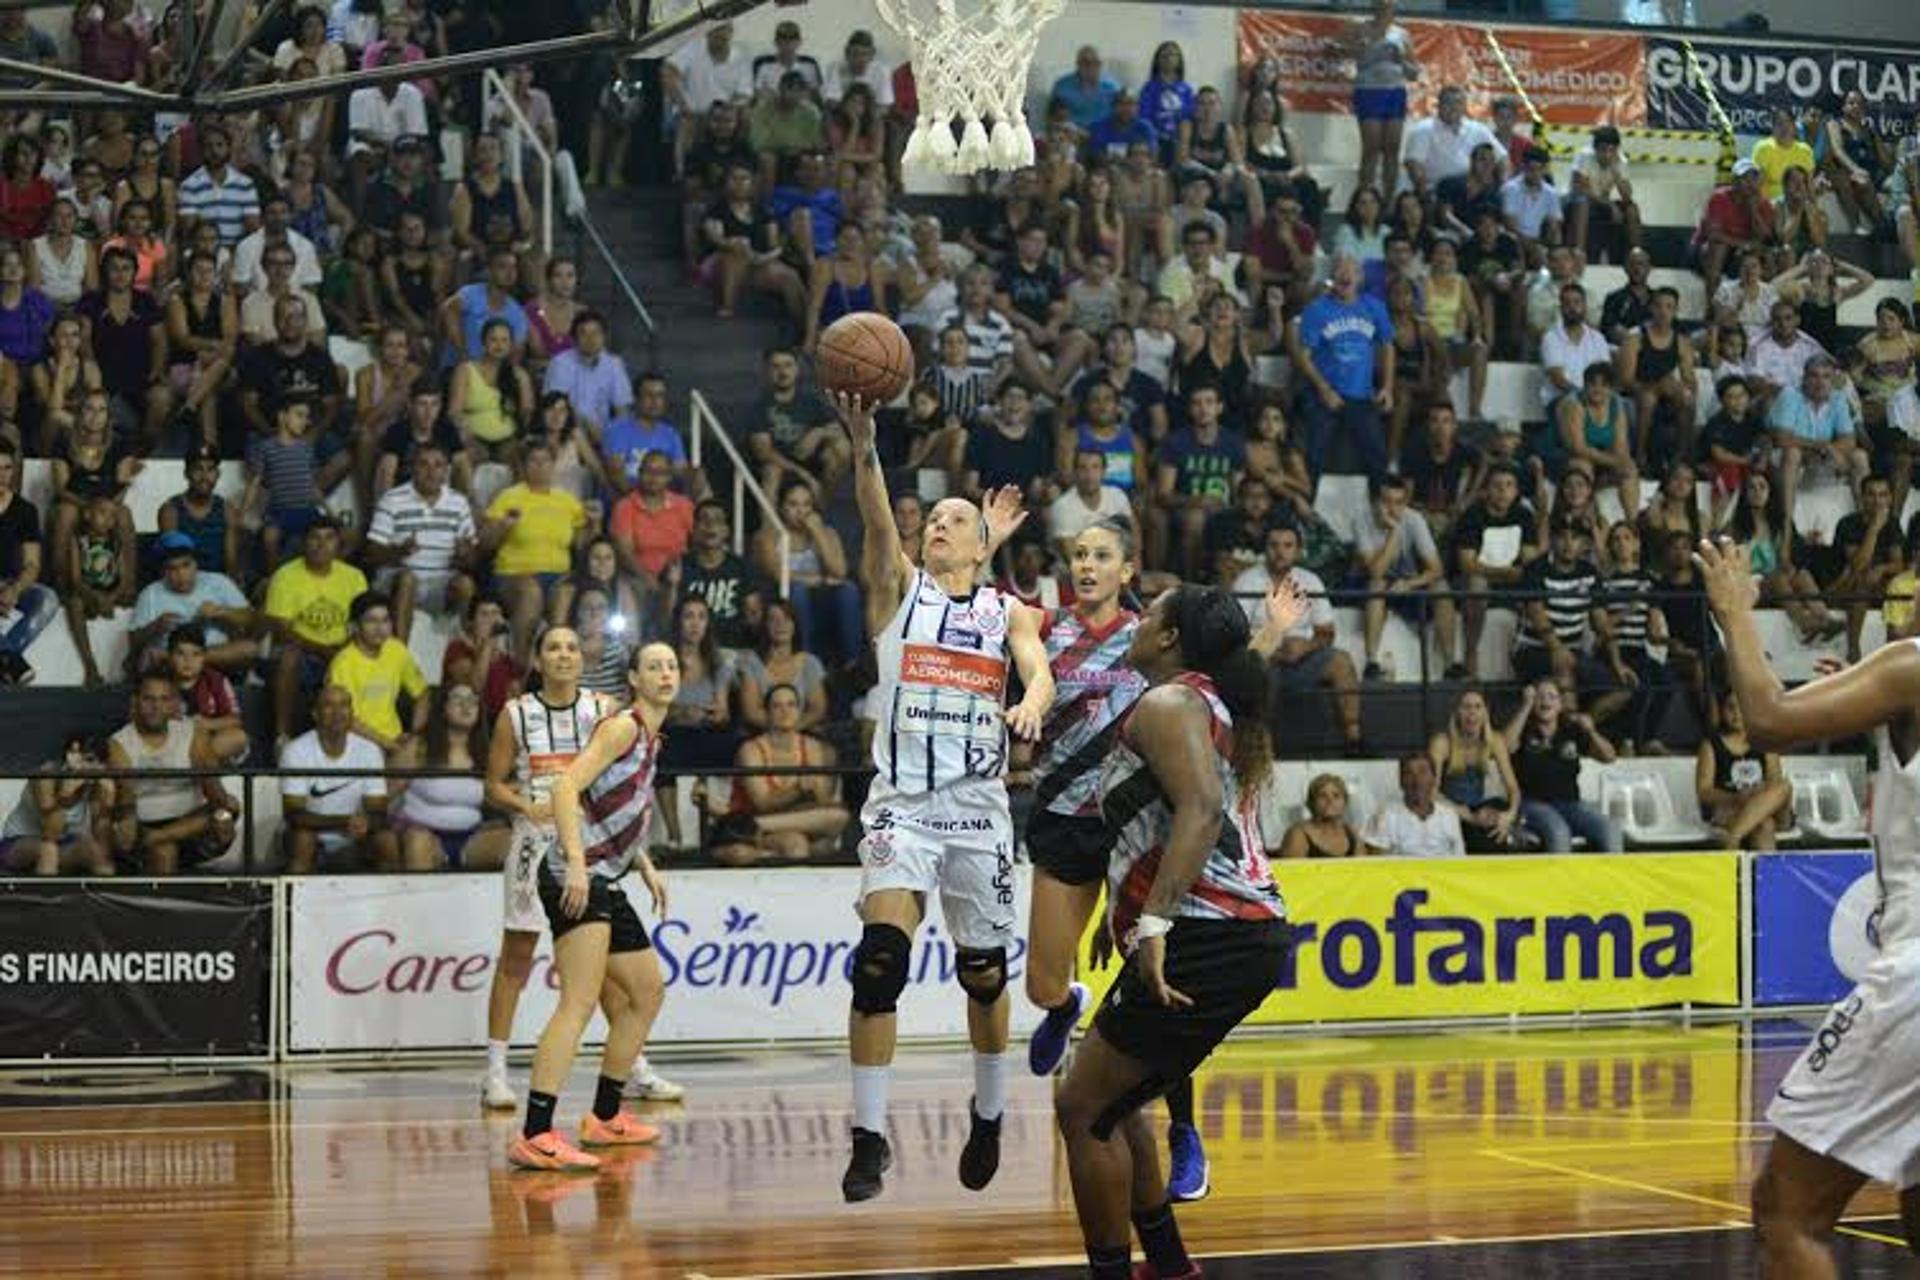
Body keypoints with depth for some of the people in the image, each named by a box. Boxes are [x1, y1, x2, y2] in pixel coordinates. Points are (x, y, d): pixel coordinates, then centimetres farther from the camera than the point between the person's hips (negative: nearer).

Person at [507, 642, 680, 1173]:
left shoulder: (650, 738, 20)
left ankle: (606, 1118, 31)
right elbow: (567, 787, -20)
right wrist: (576, 862, -29)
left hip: (604, 883, 10)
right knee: (580, 1002, -21)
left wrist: (646, 867, 23)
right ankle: (535, 1137, -30)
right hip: (576, 878, -10)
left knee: (647, 993, 20)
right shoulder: (623, 727, -8)